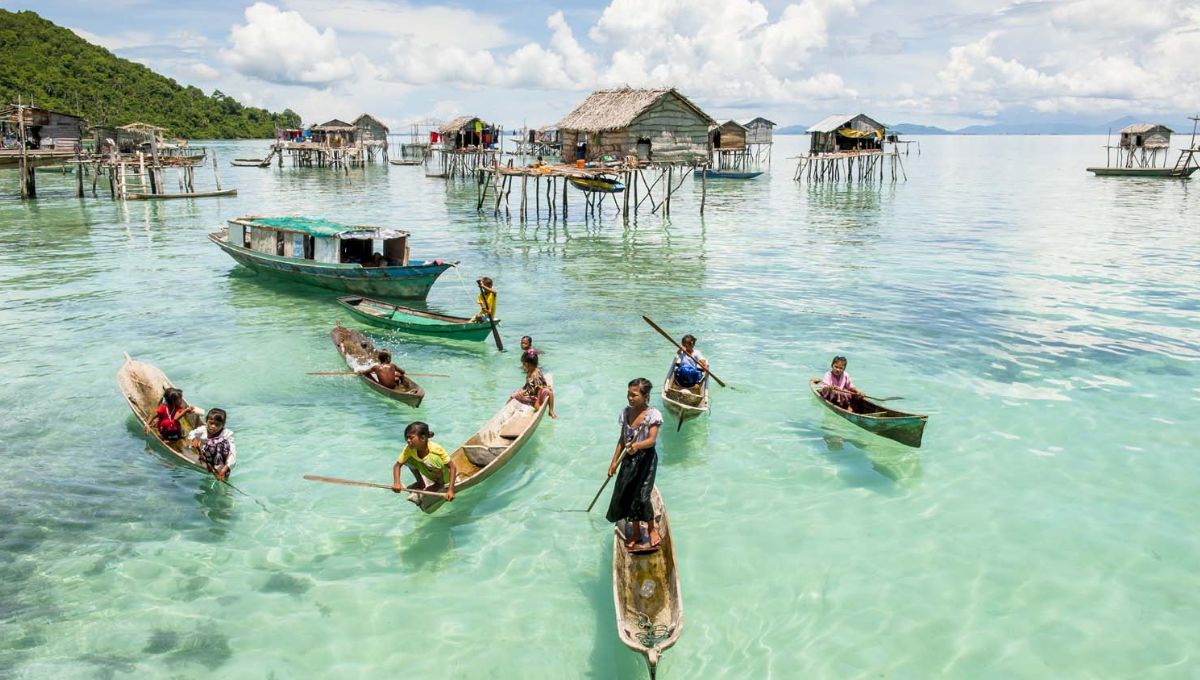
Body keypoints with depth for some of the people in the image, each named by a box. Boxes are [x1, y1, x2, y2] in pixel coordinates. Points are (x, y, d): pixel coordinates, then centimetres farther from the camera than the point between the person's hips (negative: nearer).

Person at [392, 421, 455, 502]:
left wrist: (451, 490, -39)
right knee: (408, 460, -15)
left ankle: (439, 484, -9)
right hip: (429, 477, 5)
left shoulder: (436, 449, -31)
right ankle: (421, 483, 4)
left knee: (431, 460, -34)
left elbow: (452, 467, -30)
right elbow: (397, 465, -12)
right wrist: (397, 483, -31)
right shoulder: (409, 449, -19)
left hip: (445, 477, -5)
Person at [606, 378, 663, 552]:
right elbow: (622, 439, 10)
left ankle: (651, 529, 17)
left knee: (641, 496, -8)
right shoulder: (626, 412, 2)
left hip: (646, 459, -5)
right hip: (629, 459, 6)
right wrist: (614, 461, 9)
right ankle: (636, 533, 21)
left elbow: (652, 439, -24)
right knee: (626, 495, 5)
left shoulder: (653, 414, -15)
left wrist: (637, 445, -44)